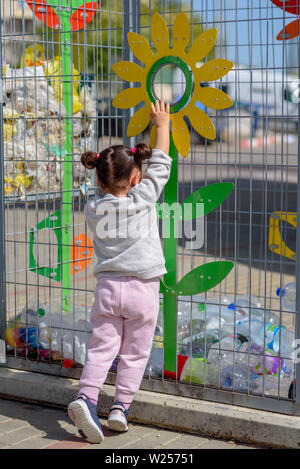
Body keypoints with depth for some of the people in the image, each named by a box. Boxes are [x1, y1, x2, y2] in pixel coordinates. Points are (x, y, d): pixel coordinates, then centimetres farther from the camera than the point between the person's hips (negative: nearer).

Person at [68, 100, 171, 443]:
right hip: (143, 287, -2)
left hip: (107, 286, 2)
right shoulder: (143, 198, -7)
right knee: (135, 351, 9)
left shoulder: (92, 208, -1)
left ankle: (86, 396, -13)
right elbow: (160, 165, 6)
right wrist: (162, 124, 17)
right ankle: (121, 406, 8)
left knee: (101, 347, 4)